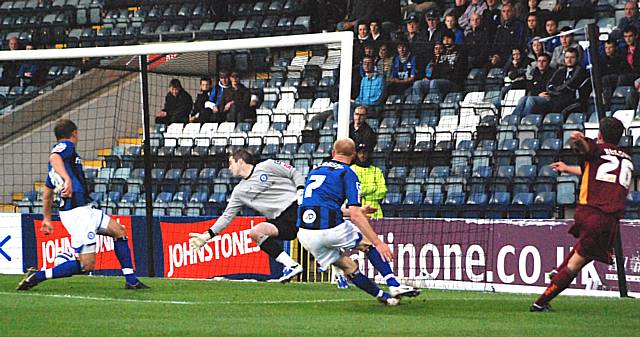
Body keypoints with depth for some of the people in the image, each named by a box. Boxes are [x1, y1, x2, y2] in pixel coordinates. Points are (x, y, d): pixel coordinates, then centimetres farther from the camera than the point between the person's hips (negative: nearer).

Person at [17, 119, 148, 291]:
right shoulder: (66, 146, -4)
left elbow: (47, 193, 30)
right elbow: (54, 158, -30)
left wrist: (46, 218, 39)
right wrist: (67, 179, -45)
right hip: (77, 211, -10)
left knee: (119, 231, 15)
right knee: (86, 265, -12)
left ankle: (131, 280, 13)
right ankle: (38, 276, -11)